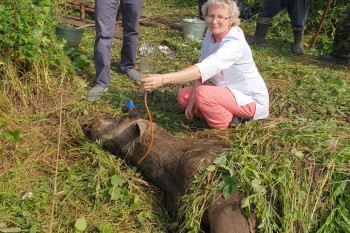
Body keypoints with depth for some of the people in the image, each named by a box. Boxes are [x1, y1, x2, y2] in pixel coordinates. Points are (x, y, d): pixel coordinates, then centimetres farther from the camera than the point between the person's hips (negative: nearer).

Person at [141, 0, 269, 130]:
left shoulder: (235, 43, -30)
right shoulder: (211, 33, -5)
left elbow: (205, 68, -44)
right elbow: (201, 67, -4)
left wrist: (163, 79, -53)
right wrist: (194, 97, -17)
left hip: (251, 99, -8)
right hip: (227, 91, 8)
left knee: (203, 94, -31)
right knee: (183, 96, 0)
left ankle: (226, 121, -4)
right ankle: (229, 113, 3)